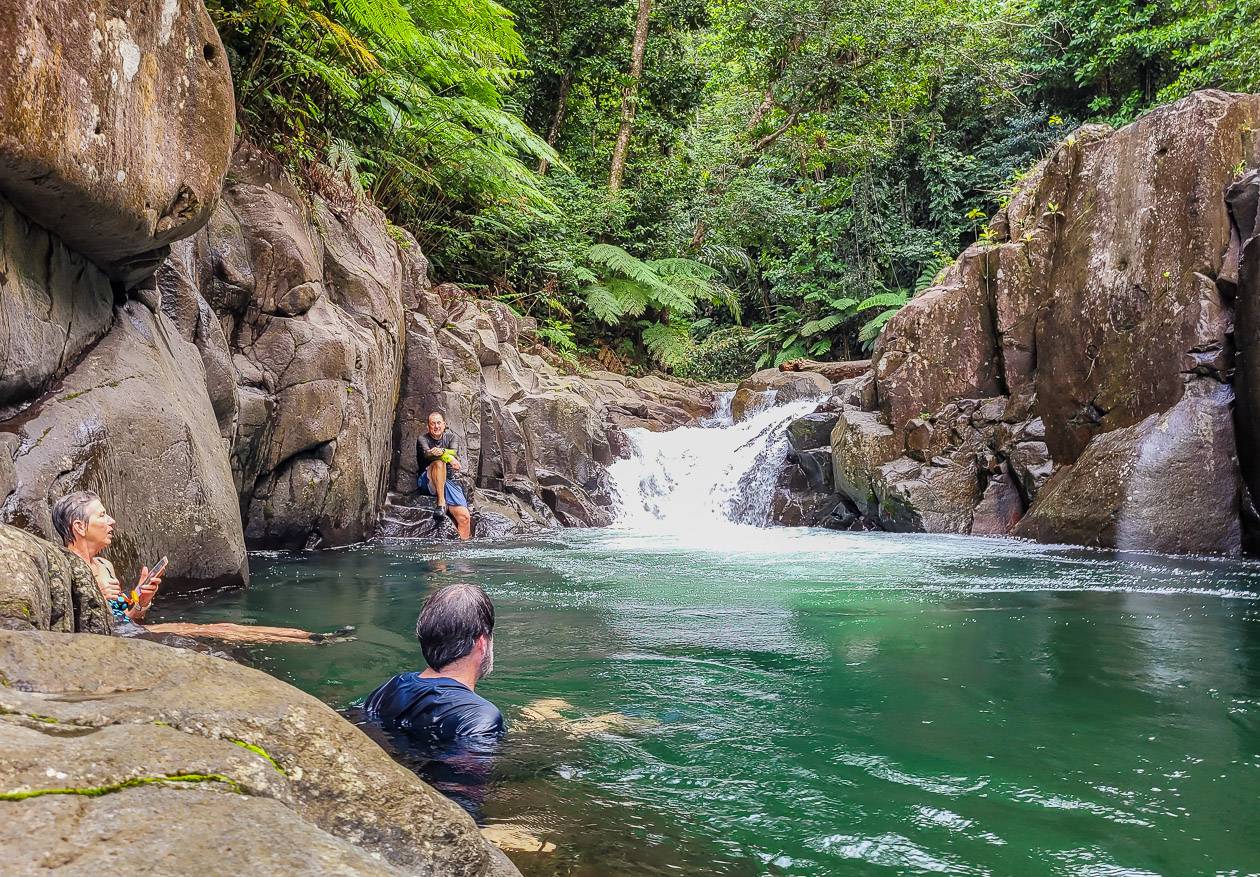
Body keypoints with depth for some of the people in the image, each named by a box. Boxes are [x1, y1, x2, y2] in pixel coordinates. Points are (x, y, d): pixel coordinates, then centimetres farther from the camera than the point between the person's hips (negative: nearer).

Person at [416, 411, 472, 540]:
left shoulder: (451, 437, 13)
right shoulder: (423, 439, 5)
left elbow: (454, 452, -9)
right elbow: (427, 454, -17)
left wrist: (441, 451, -31)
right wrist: (448, 457, -33)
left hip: (448, 481, 3)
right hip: (427, 482, -3)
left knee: (464, 517, -17)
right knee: (439, 462, -36)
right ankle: (441, 502, -36)